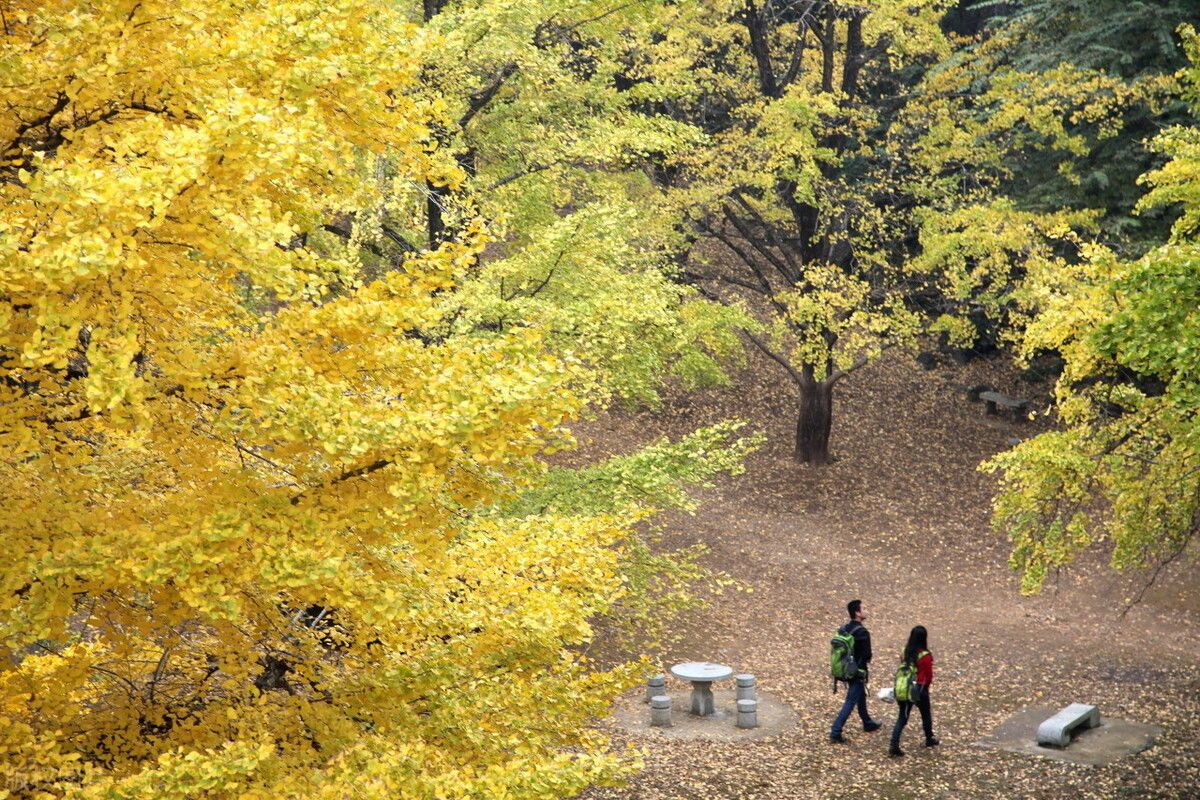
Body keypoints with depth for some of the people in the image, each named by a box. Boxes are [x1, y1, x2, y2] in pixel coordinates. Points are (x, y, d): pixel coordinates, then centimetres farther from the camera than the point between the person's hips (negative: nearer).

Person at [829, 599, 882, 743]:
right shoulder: (862, 632, -23)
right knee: (850, 702, -3)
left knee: (861, 697, 26)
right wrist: (867, 659, 1)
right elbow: (867, 655, -21)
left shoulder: (843, 629, 1)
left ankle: (868, 724, 43)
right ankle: (835, 732, -6)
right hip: (858, 672, -8)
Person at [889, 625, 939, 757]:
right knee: (926, 715, 21)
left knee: (902, 717, 7)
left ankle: (894, 746, -6)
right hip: (920, 689, -3)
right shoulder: (925, 656, -17)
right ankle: (929, 739, 41)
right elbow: (929, 676, -8)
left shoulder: (905, 652, -4)